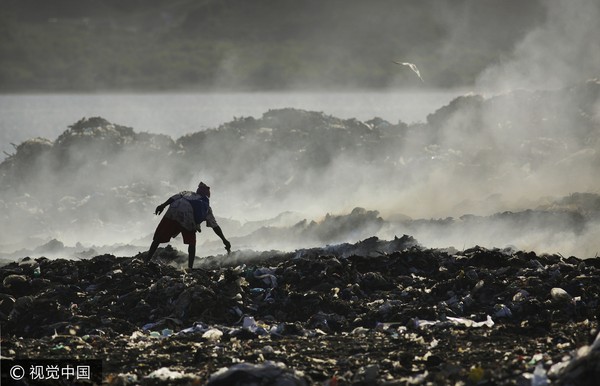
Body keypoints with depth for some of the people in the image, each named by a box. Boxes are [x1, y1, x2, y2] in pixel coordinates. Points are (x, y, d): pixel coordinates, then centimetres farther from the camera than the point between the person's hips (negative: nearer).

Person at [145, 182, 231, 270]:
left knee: (159, 237, 6)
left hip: (172, 213, 1)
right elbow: (215, 226, 29)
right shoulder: (207, 208, 33)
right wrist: (224, 240, 32)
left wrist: (163, 205, 6)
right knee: (191, 243, 19)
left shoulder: (187, 193, 37)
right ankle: (190, 267, 8)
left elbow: (175, 197, 17)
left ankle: (147, 261, -2)